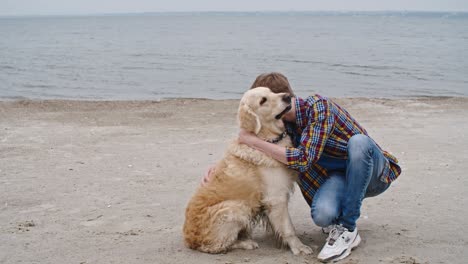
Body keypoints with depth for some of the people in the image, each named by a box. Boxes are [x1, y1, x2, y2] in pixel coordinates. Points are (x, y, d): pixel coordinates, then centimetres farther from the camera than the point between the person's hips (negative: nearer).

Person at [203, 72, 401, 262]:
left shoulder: (318, 106, -24)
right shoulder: (284, 125, -3)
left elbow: (304, 159, -31)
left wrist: (254, 141, -28)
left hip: (373, 173, -3)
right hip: (339, 177, 3)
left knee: (358, 141, -38)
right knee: (322, 215, -32)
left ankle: (347, 229, -24)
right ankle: (337, 220, 7)